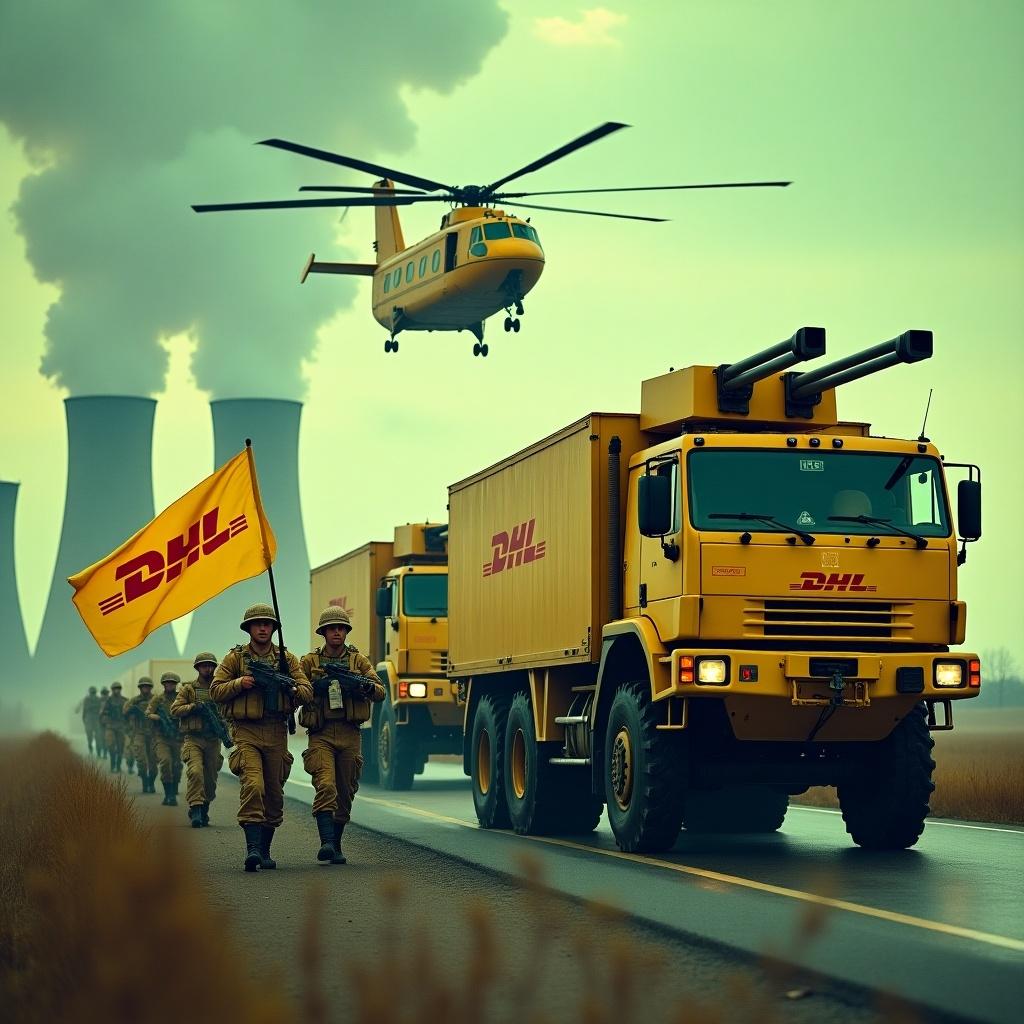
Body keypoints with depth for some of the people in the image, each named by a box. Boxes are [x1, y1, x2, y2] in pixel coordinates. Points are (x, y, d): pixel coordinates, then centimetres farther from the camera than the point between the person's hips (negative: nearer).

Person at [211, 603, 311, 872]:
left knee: (274, 793, 8)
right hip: (246, 731, -3)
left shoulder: (286, 658, 10)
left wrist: (291, 688, -17)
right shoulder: (235, 657, 6)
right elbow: (215, 690, 2)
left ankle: (265, 850, 20)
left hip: (277, 732, 3)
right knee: (252, 785, -20)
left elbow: (307, 693, 4)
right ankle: (252, 847, -26)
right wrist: (240, 683, -14)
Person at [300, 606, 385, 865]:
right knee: (326, 787, -19)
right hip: (321, 734, -2)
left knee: (345, 793, 7)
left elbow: (381, 693, 2)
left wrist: (367, 686, -21)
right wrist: (315, 686, -12)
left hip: (350, 735, 2)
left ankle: (336, 846, 20)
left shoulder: (359, 660, 9)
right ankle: (326, 843, -27)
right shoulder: (310, 661, 7)